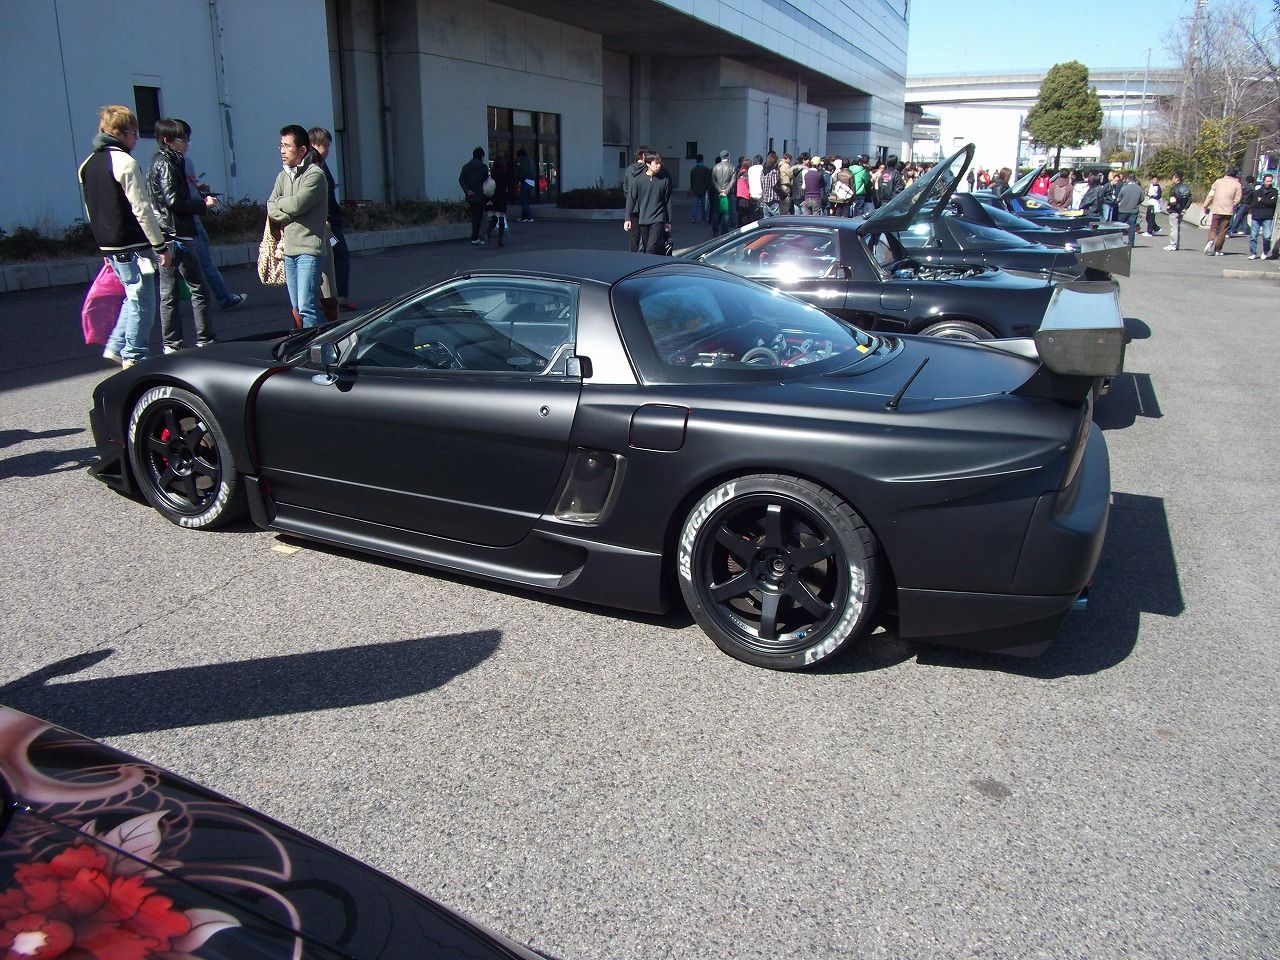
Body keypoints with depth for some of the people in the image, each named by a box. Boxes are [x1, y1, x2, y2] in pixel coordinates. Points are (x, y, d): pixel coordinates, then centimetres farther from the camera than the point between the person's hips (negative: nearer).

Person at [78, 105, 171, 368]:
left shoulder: (87, 164, 13)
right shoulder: (125, 162, -14)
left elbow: (91, 210, 18)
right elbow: (142, 210, -17)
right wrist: (161, 245, -12)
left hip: (107, 245, 9)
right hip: (132, 245, -9)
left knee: (133, 297, 20)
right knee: (142, 301, 0)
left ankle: (116, 347, 16)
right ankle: (134, 358, 3)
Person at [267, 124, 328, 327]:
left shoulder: (314, 174, -9)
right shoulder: (282, 176, 15)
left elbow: (297, 204, -20)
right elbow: (271, 208, 8)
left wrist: (279, 202, 1)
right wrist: (290, 215, -10)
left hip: (309, 249, -8)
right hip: (289, 249, 8)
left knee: (306, 306, -14)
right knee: (296, 309, 11)